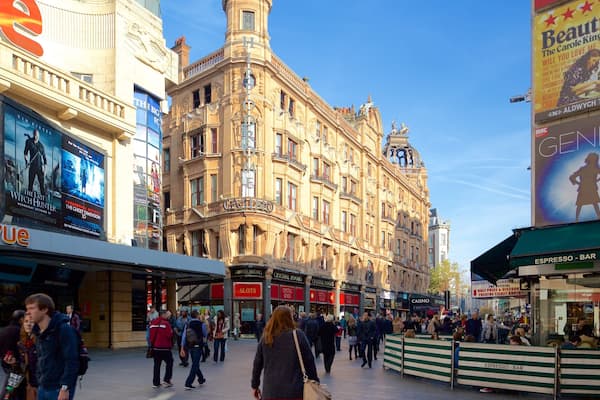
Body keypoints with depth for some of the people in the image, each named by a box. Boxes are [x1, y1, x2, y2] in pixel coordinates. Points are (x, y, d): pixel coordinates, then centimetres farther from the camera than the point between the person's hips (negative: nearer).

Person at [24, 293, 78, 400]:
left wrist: (65, 388, -22)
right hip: (42, 388, 8)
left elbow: (71, 361, -19)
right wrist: (39, 382, 14)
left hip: (59, 389, -8)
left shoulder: (64, 329, -15)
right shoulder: (39, 332, 10)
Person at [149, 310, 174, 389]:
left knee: (157, 365, 12)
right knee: (169, 362, 10)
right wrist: (171, 332, 1)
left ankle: (155, 383, 14)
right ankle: (166, 380, 5)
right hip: (164, 347, -6)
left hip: (155, 347, 6)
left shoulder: (153, 323, 6)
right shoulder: (166, 323, -15)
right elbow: (169, 335, -16)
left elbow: (151, 335, 11)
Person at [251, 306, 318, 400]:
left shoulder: (266, 338, 1)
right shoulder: (298, 335, -7)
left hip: (270, 391, 2)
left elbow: (257, 363, 8)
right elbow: (309, 361, -4)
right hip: (294, 391, -2)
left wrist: (255, 385, 19)